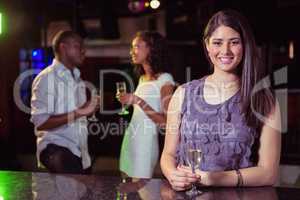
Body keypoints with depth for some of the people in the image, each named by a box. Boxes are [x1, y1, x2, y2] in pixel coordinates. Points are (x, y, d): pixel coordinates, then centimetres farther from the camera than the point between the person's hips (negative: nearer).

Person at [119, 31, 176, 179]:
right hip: (130, 138, 7)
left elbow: (166, 122, -17)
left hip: (146, 141, -7)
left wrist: (138, 101, -20)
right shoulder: (142, 78, 13)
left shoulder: (164, 79, -9)